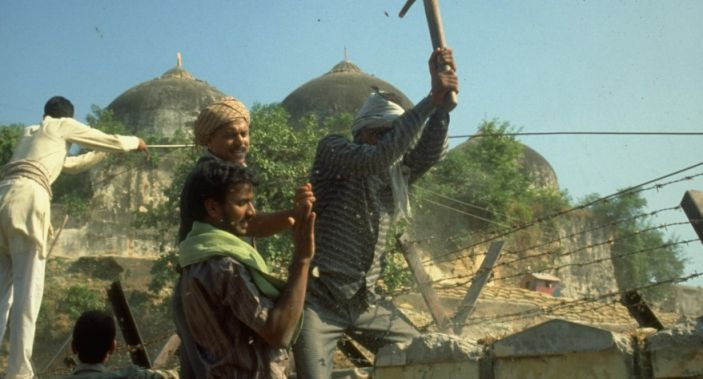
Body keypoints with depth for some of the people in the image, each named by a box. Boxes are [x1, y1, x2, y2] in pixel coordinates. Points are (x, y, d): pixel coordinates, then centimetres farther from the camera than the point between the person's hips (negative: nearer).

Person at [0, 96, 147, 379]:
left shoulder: (30, 133, 34)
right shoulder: (63, 126, 15)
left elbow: (71, 165, 45)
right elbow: (113, 141, 20)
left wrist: (102, 153, 53)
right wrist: (135, 142, 39)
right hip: (25, 200, -7)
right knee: (26, 294, -6)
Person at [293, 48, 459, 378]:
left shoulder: (396, 173, 8)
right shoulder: (332, 150, -8)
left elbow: (431, 152, -10)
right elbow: (378, 156, -27)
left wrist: (441, 100, -21)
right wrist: (431, 99, -28)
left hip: (364, 301, 6)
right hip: (319, 299, -6)